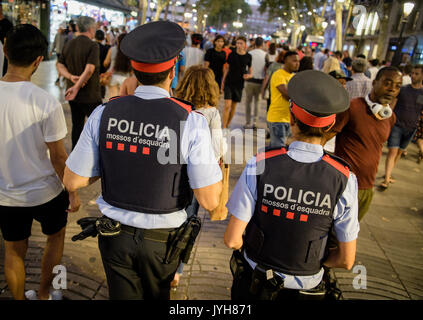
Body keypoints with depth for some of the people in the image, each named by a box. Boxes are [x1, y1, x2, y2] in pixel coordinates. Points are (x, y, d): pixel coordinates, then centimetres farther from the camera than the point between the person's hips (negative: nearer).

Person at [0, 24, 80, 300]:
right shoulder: (47, 103, -23)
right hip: (44, 192, -3)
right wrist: (73, 192, -3)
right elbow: (58, 157, -17)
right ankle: (44, 294, 39)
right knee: (56, 235, 26)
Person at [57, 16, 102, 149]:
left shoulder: (68, 44, 8)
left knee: (77, 125, 15)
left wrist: (71, 76, -8)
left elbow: (60, 65, 7)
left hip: (73, 94, 7)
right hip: (90, 95, -7)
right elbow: (90, 69, -25)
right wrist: (77, 87, -23)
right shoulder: (93, 46, -14)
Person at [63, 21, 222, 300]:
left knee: (122, 294, 26)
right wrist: (217, 170, 0)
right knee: (158, 295, 29)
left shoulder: (104, 113, -13)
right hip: (162, 240, -1)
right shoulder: (191, 122, -22)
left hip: (115, 235, 2)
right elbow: (209, 201, -20)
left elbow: (73, 181, -5)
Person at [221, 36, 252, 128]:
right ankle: (224, 128, -5)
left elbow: (250, 70, 11)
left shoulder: (248, 56, 1)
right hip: (229, 83, -2)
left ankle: (227, 125, 24)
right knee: (227, 105, -11)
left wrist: (249, 75, -13)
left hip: (239, 84, 2)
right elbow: (227, 69, 7)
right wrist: (222, 82, 6)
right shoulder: (232, 54, -1)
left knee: (234, 106, 9)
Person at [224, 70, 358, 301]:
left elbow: (232, 239, -17)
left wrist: (256, 251, 4)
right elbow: (346, 260, -11)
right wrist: (312, 260, 7)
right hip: (305, 286, 1)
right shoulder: (344, 180, -20)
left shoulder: (259, 165, -23)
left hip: (252, 282, -1)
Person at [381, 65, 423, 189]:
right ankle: (386, 180, -10)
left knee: (399, 152, 13)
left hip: (411, 128, 3)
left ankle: (389, 174, 30)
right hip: (396, 125, -2)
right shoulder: (402, 89, -2)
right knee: (392, 152, -10)